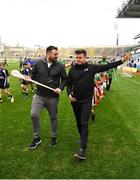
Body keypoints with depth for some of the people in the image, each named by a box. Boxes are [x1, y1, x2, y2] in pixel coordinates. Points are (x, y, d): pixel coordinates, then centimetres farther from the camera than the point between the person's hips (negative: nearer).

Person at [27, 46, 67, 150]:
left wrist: (60, 88, -13)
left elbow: (64, 79, 4)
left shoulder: (60, 66, -4)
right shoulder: (38, 64, -2)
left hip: (53, 97, 0)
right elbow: (33, 75, 8)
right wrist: (29, 78, -14)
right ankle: (36, 138, 13)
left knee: (53, 117, 12)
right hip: (39, 95, 1)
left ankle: (54, 137, 33)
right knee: (34, 115, -9)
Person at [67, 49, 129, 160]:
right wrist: (69, 94, -9)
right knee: (79, 122, 16)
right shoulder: (72, 69, 0)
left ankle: (82, 149, -12)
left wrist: (122, 61, -13)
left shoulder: (92, 67, -6)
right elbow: (69, 83, 8)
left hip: (87, 101, -3)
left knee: (84, 123, -11)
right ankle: (82, 139, 39)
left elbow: (107, 66, -7)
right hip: (75, 101, 4)